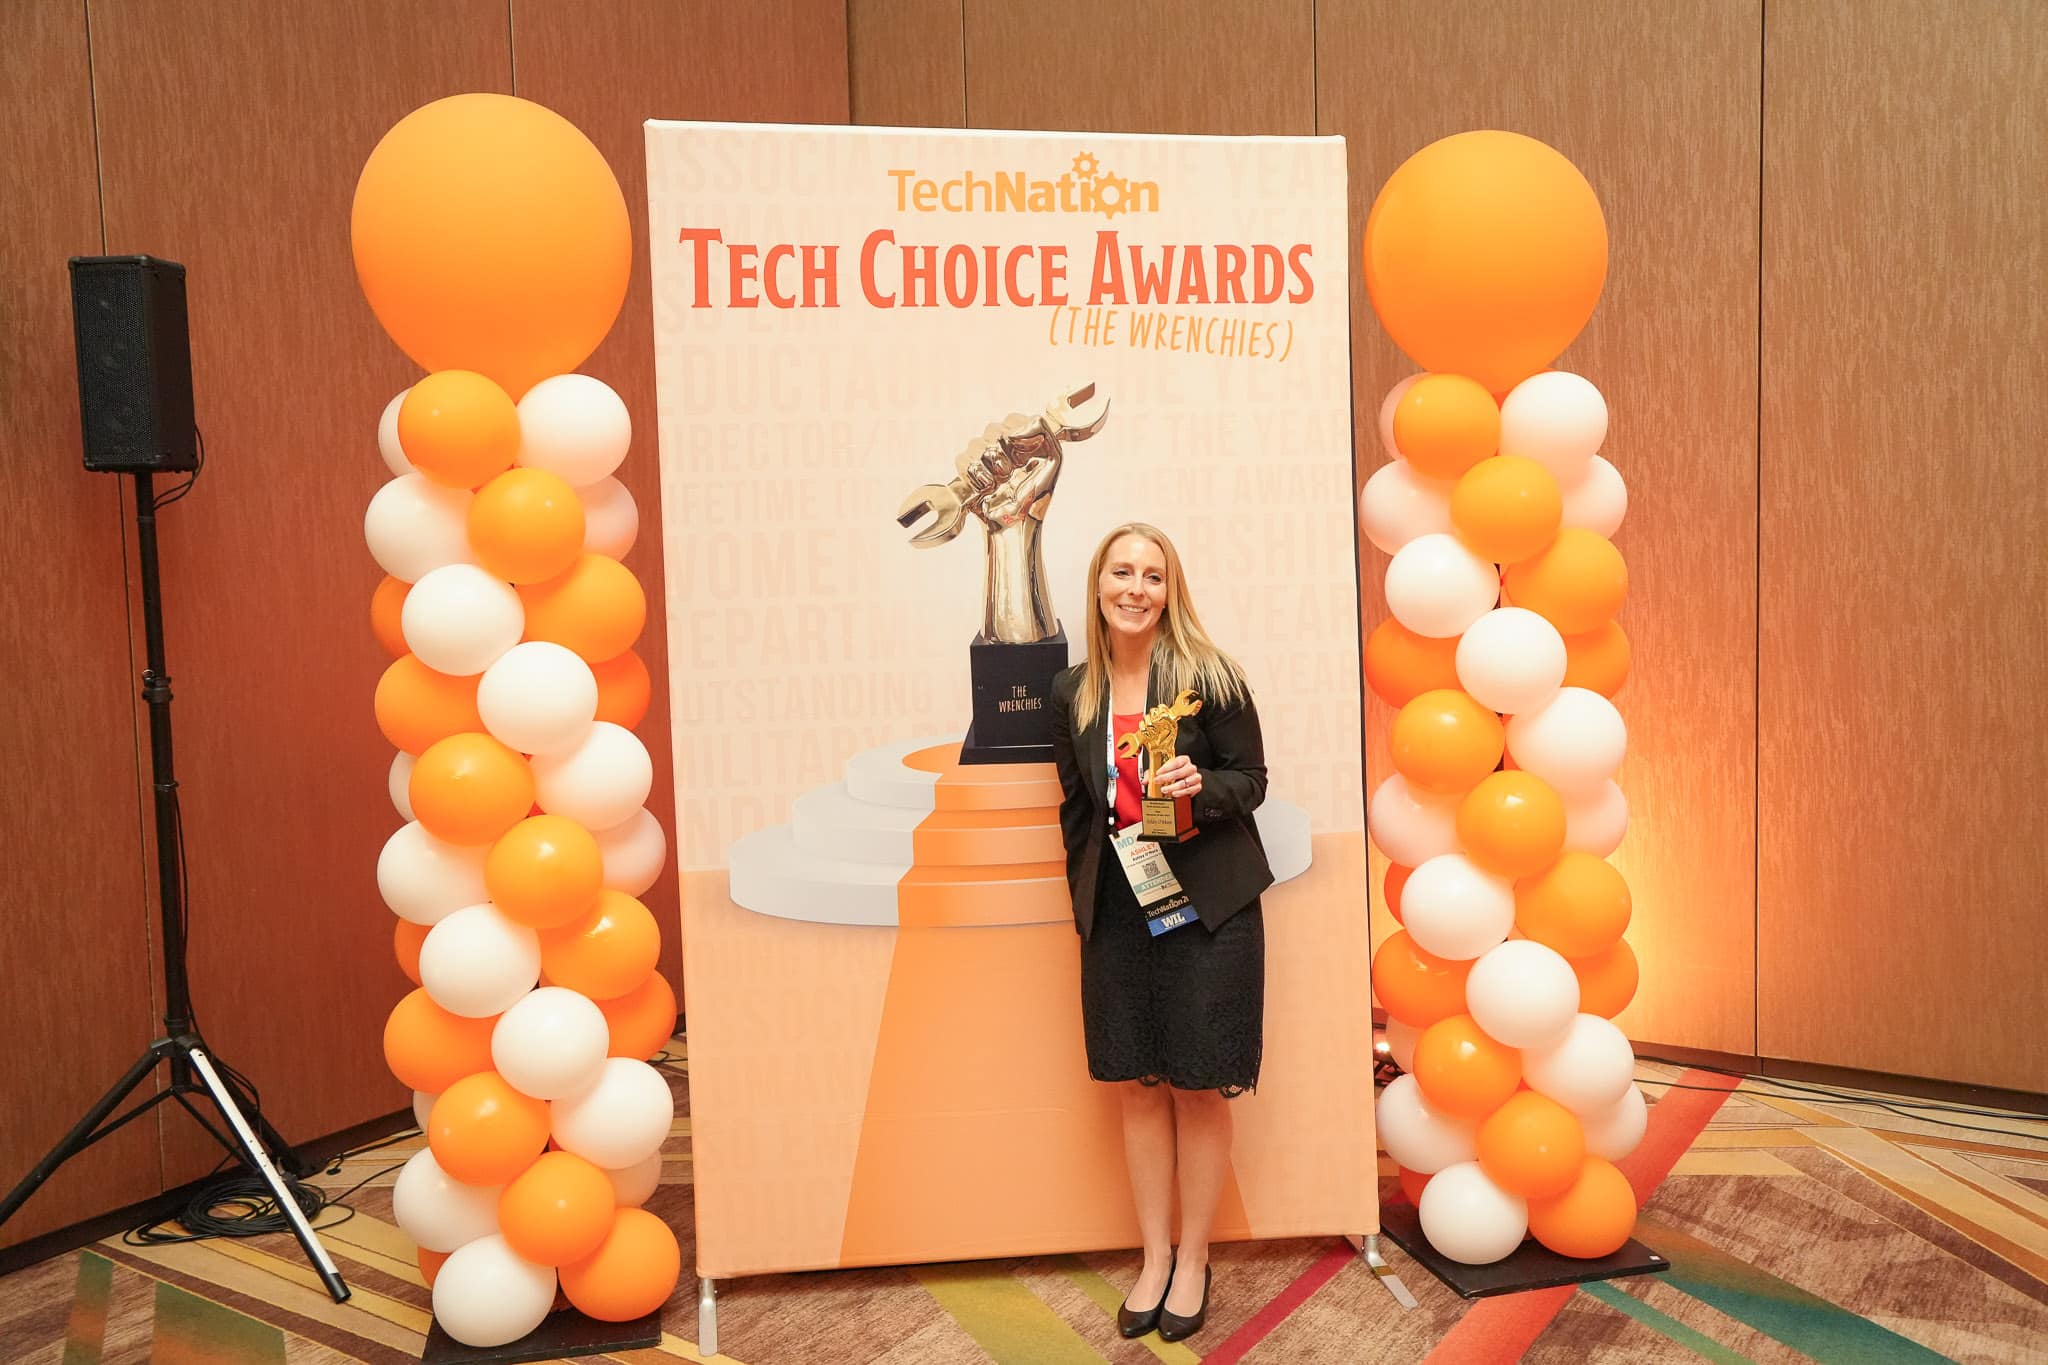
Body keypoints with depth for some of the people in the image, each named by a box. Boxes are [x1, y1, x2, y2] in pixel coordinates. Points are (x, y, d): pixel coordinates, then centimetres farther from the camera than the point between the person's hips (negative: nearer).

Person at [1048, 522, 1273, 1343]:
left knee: (1198, 1090, 6)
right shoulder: (1073, 691, 3)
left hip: (1207, 905, -3)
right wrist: (1083, 896, 9)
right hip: (1117, 909, 4)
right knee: (1138, 1088, 10)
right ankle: (1155, 1258, 27)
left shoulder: (1208, 676, -9)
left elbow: (1250, 781, -4)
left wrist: (1201, 787, -25)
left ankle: (1193, 1261, 24)